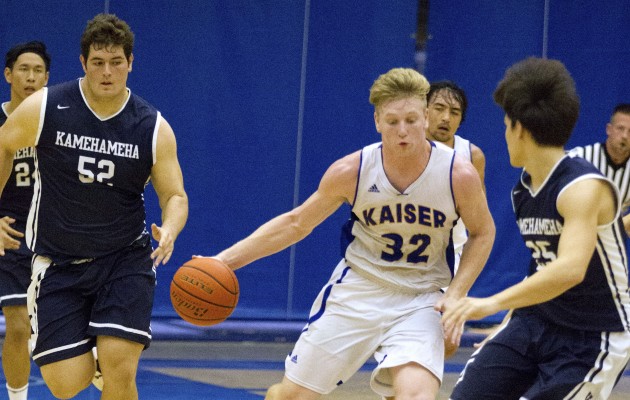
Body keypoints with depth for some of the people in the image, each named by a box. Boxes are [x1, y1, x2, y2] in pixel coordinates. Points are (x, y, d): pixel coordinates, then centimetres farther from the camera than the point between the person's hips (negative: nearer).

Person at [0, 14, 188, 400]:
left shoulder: (153, 128, -8)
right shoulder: (43, 108, -10)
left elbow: (175, 195, -2)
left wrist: (169, 230, -24)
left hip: (125, 260, 0)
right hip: (59, 262, 0)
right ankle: (89, 357, 32)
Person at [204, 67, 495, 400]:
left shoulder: (459, 175, -16)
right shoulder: (351, 171, -13)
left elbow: (483, 232, 3)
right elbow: (296, 223, 1)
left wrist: (455, 294, -9)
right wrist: (226, 259, -4)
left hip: (419, 300, -1)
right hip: (356, 289, 1)